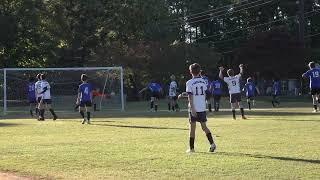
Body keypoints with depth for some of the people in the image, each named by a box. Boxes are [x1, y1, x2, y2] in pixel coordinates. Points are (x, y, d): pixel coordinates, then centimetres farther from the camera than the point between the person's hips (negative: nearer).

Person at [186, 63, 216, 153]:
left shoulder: (189, 83, -9)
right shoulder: (203, 81, 7)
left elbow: (190, 97, -13)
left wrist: (192, 108, -14)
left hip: (194, 109, -4)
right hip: (202, 108, 4)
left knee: (192, 127, 2)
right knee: (204, 126, 11)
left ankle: (191, 148, 6)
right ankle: (212, 143, -3)